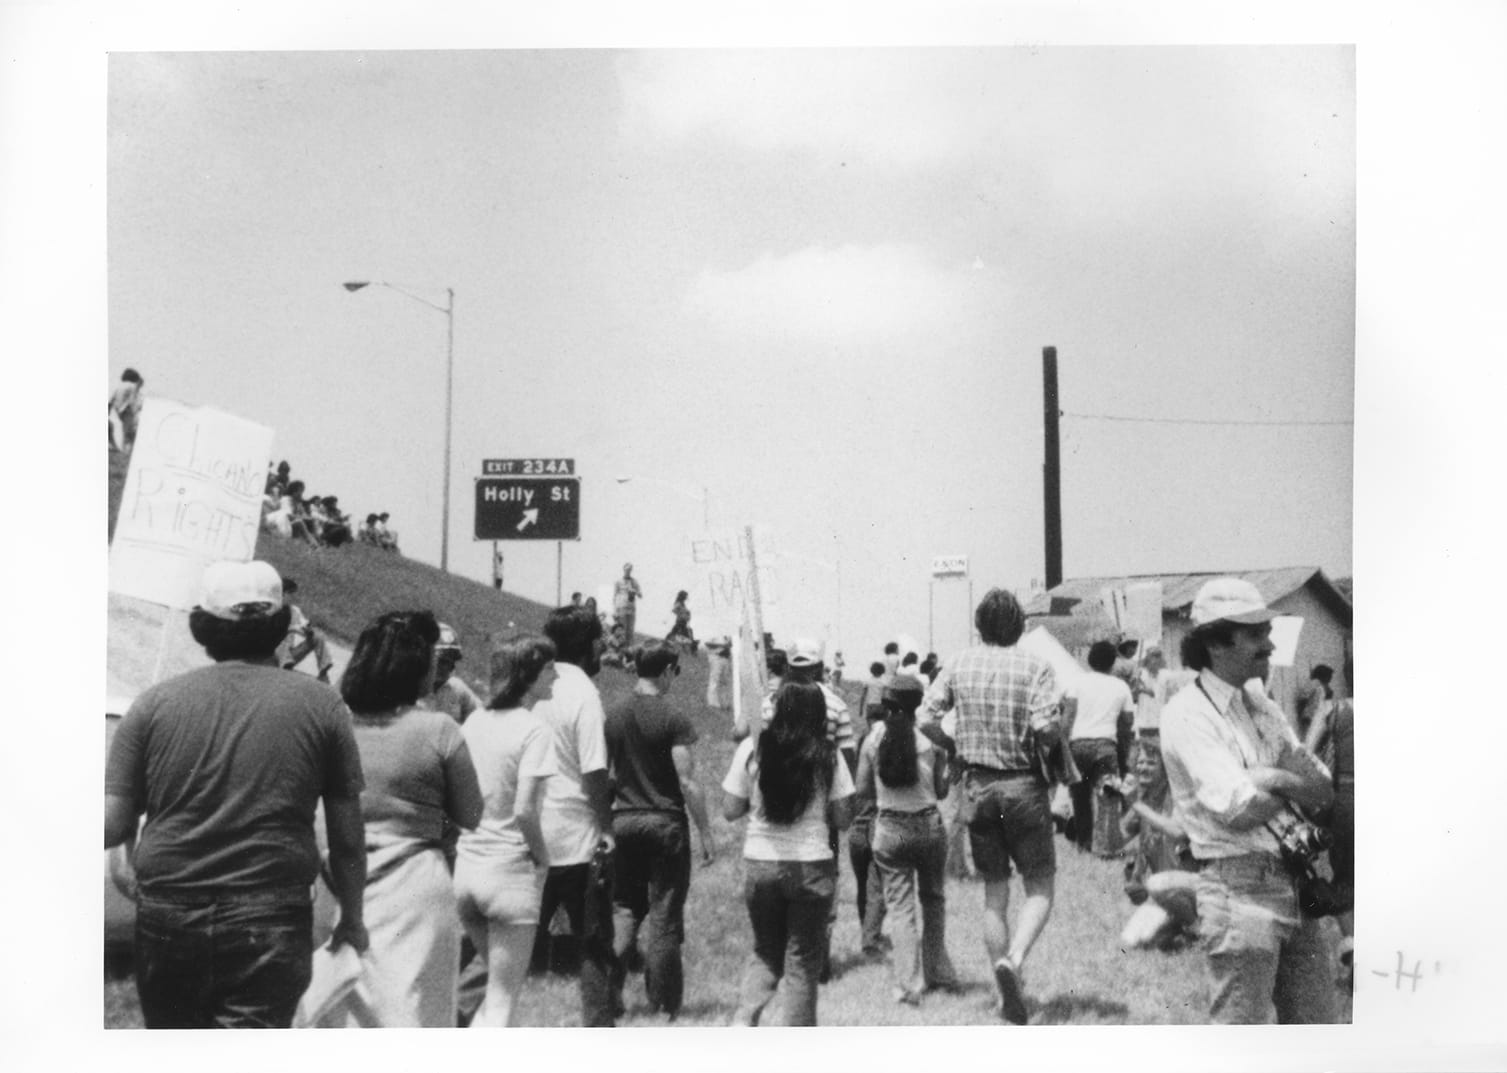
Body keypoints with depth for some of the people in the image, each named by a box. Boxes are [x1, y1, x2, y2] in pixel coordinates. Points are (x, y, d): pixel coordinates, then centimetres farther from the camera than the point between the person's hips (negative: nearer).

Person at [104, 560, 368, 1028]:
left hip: (166, 914, 2)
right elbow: (347, 838, 4)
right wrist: (352, 917, 18)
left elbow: (112, 823, 0)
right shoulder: (321, 705, 1)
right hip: (271, 918, -2)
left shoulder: (155, 702, 2)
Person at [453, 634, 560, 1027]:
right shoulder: (534, 729, -12)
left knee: (495, 988, 25)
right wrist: (542, 858, -5)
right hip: (510, 870, -6)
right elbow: (525, 811, -19)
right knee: (501, 1002, 3)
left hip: (465, 866, 7)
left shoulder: (473, 723, 8)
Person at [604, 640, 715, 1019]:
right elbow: (687, 782, -13)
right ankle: (663, 1005, 8)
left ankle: (609, 992, 4)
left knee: (624, 909, 14)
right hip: (665, 823, -4)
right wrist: (705, 833, -6)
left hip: (623, 821, 4)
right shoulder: (673, 719, -11)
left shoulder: (612, 716, 3)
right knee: (665, 916, 3)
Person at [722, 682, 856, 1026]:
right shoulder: (827, 755, -6)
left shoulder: (752, 749, -4)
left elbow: (730, 811, 0)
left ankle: (743, 1020, 0)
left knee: (766, 952, 20)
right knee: (803, 960, 10)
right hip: (811, 866, -2)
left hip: (759, 865, 2)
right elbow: (842, 818, -4)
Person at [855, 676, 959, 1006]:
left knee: (900, 907, 4)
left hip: (889, 829, 0)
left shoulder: (873, 740, -5)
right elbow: (941, 790, -4)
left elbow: (862, 787, 0)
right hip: (928, 825, 0)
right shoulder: (930, 741, -8)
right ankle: (937, 971, 27)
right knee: (933, 900, 20)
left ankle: (908, 984, -3)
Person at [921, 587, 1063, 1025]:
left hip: (977, 787, 3)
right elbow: (1045, 727, -19)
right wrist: (1060, 731, 2)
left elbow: (926, 715, -1)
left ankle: (1008, 994, 17)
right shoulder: (1035, 667, -9)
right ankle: (1014, 958, -19)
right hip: (1023, 785, -3)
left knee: (994, 891, 13)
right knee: (1040, 886, 8)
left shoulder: (960, 665, 0)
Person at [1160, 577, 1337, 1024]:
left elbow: (1324, 790, 11)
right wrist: (1295, 791, -2)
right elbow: (1237, 809, -20)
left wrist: (1277, 779, -11)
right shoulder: (1187, 714, -11)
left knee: (1315, 1025, 14)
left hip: (1295, 885, 8)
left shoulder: (1262, 705, 14)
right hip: (1241, 889, -8)